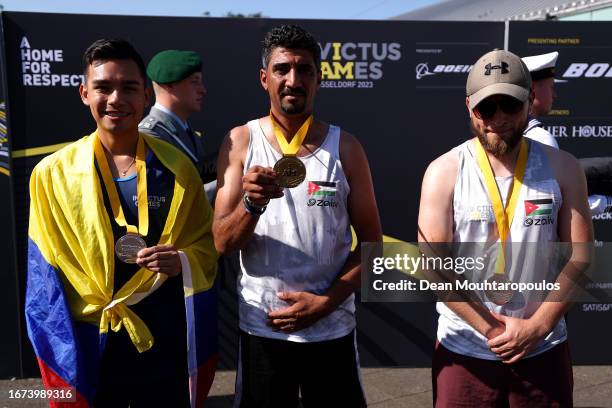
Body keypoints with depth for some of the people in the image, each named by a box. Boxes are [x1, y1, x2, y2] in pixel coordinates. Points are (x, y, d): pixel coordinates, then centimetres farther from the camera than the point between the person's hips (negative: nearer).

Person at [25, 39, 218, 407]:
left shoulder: (176, 167, -2)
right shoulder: (53, 174, -4)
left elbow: (206, 247, 4)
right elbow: (46, 278, -1)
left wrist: (181, 262, -17)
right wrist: (62, 360, -6)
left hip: (166, 346, 1)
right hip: (89, 350, 0)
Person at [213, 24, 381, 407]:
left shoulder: (346, 147, -3)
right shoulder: (241, 141, -3)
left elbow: (371, 242, 0)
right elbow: (222, 243, -6)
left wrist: (325, 302, -11)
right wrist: (252, 204, -26)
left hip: (332, 329, 0)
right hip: (263, 328, 0)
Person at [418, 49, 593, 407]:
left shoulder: (562, 168, 0)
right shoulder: (445, 172, -7)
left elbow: (579, 256, -2)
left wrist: (537, 326, -11)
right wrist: (491, 329, -13)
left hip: (544, 350, 2)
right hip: (465, 352, -1)